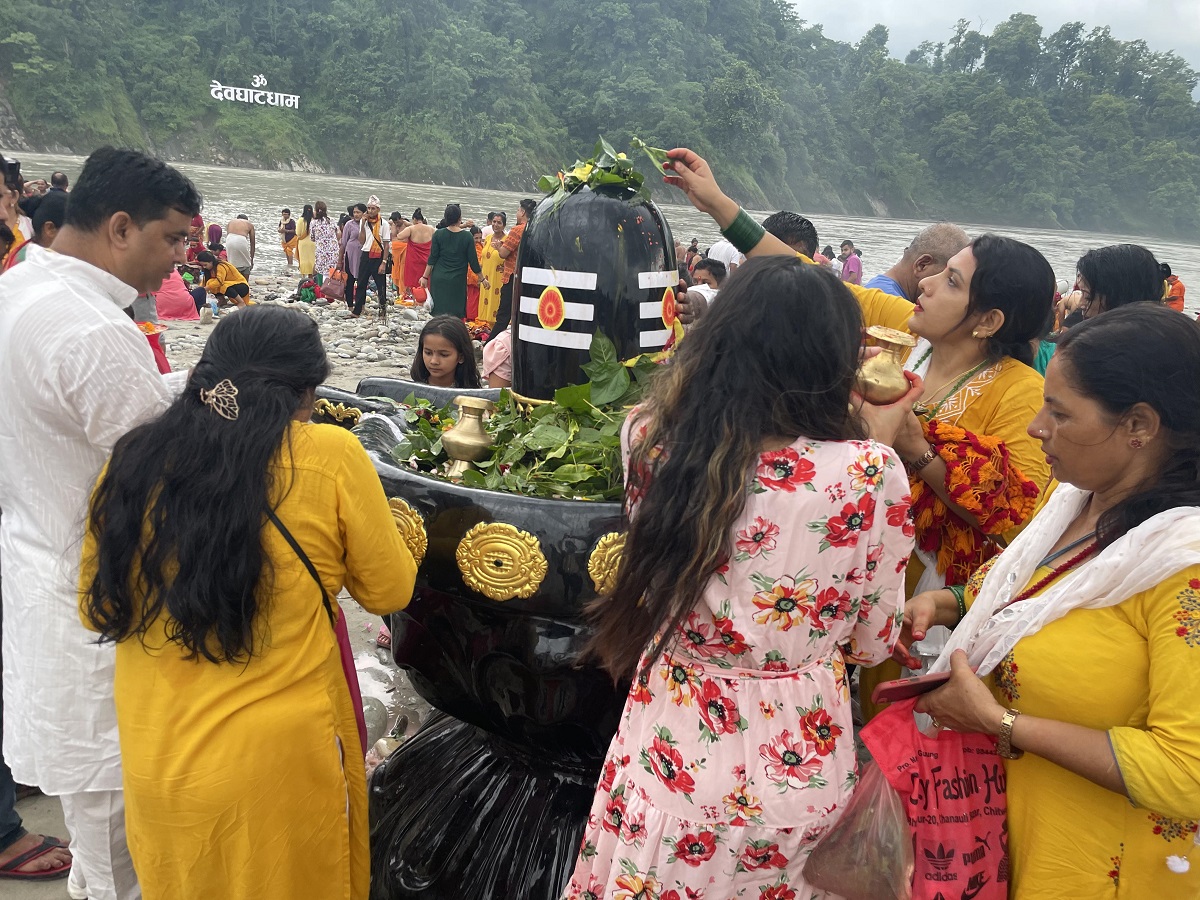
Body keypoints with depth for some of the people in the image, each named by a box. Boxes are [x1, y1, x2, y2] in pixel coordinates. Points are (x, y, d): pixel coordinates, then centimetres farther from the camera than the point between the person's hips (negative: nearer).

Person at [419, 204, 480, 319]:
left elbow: (432, 258, -1)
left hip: (439, 279, 1)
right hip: (458, 281, -1)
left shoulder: (438, 234, -3)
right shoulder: (467, 236, -6)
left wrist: (425, 276, 6)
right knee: (456, 313, 3)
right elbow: (473, 260, -2)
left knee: (439, 312, 6)